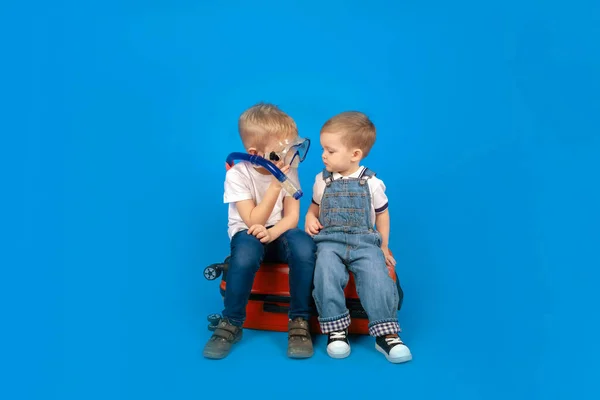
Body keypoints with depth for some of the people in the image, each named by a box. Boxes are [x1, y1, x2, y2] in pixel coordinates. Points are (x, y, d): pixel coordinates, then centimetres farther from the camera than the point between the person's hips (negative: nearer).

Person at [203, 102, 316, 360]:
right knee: (247, 250, -40)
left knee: (303, 244, -33)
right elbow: (254, 221, -21)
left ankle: (299, 321, -20)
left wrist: (272, 232, -31)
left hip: (279, 233, 3)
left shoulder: (288, 171, -6)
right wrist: (275, 186, -30)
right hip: (248, 235, -2)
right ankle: (231, 323, -20)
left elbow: (292, 218, -9)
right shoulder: (237, 175, -16)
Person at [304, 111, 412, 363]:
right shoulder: (322, 180, 9)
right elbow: (315, 208, 23)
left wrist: (383, 247, 11)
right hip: (330, 241, 1)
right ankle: (336, 330, -19)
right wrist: (310, 219, 0)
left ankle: (386, 333, -18)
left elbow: (382, 214, 13)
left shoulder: (372, 183, 2)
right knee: (326, 274, -29)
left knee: (377, 277, -27)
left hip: (365, 241, -1)